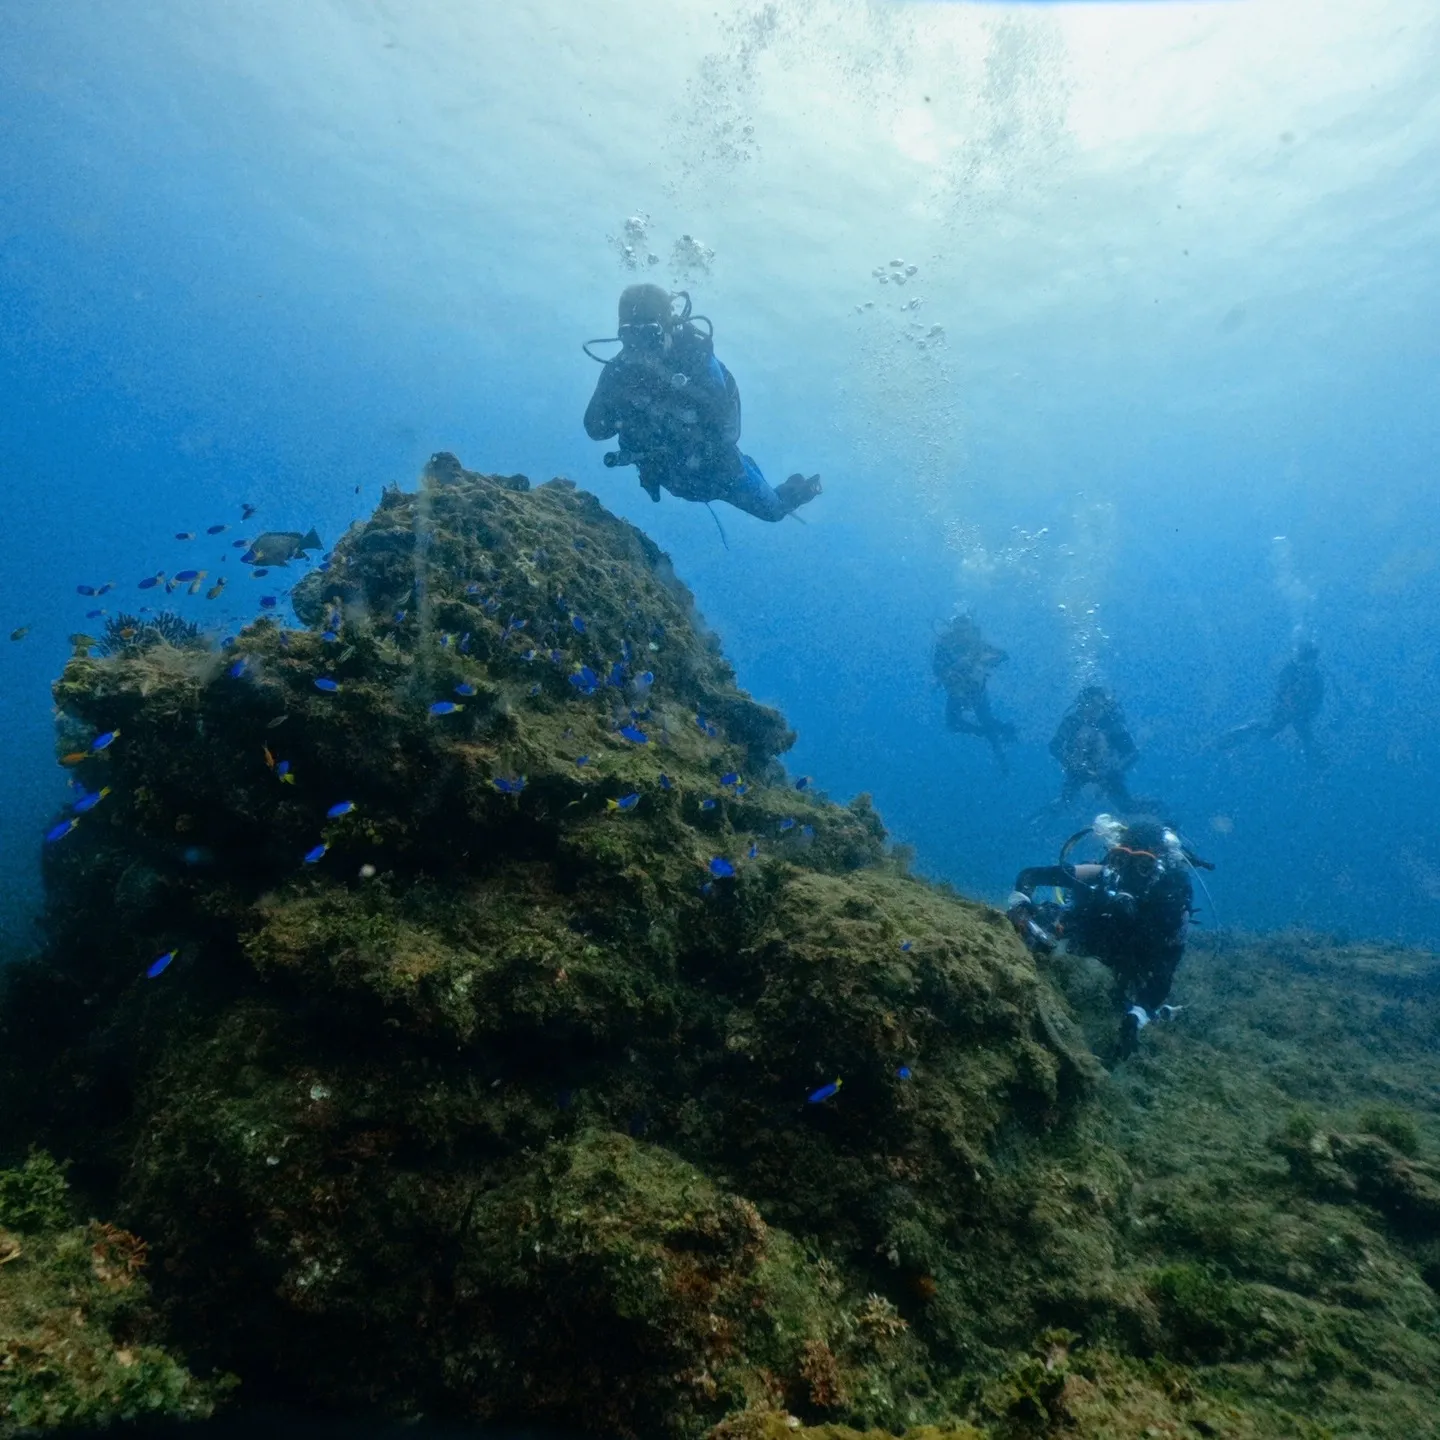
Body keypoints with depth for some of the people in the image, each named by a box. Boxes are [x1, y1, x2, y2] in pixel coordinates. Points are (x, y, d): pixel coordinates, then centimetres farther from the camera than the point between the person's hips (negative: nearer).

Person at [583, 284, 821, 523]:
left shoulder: (694, 354, -25)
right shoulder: (618, 370, -16)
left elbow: (721, 412, -38)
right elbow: (595, 430, -19)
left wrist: (672, 381, -49)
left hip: (717, 467, -3)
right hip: (673, 477, 4)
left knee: (773, 510, 21)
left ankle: (795, 491, 55)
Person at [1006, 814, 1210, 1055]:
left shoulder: (1171, 902, -35)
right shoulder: (1104, 873, -32)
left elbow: (1164, 969, -37)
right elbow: (1029, 874, -26)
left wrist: (1139, 1014, -52)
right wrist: (1019, 902, -46)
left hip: (1136, 957, 0)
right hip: (1091, 929, 0)